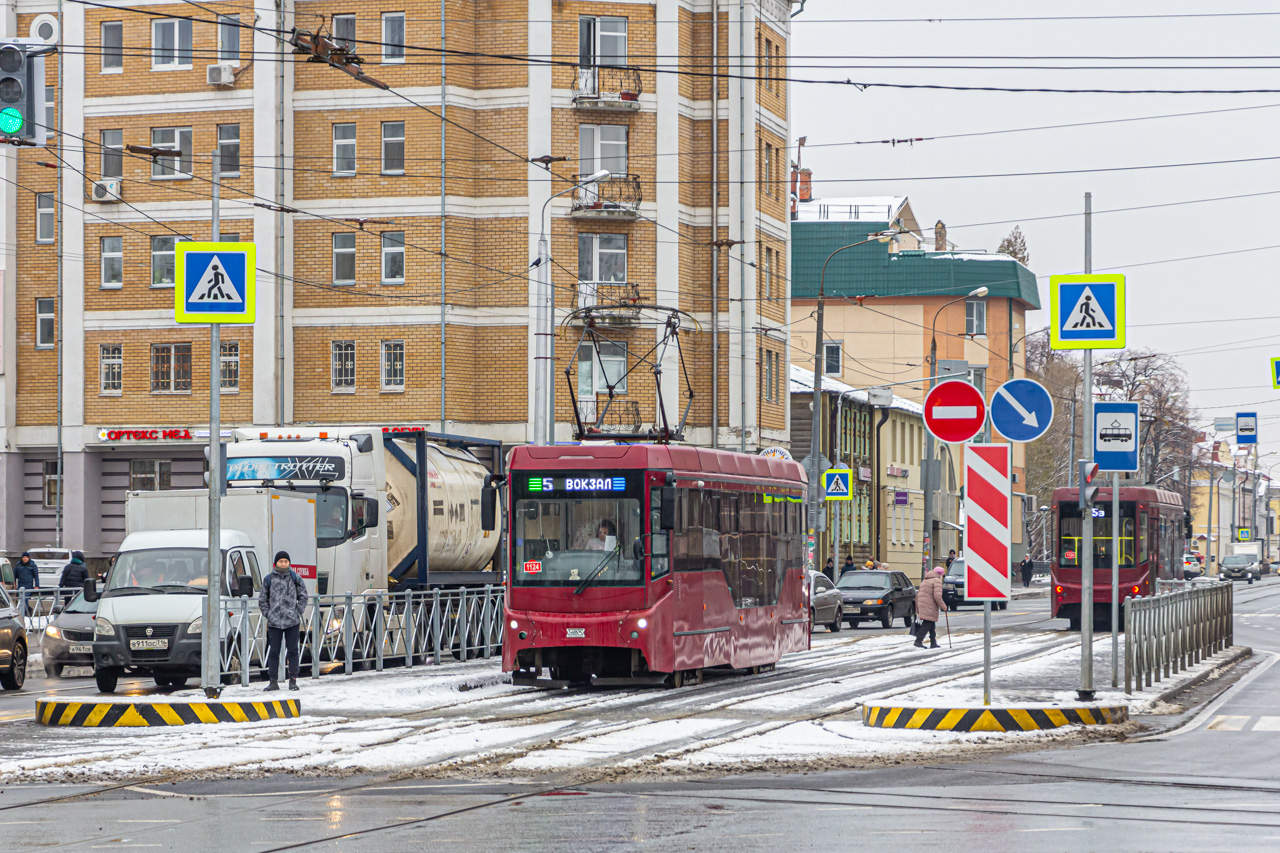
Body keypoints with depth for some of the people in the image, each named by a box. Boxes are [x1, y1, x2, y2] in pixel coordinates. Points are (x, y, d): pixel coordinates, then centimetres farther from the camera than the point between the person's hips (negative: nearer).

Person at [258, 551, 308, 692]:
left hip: (292, 622, 0)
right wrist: (268, 614, 0)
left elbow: (303, 596, 12)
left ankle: (293, 680, 9)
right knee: (274, 651, 1)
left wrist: (298, 612, 2)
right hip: (274, 622, 0)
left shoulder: (295, 578, 4)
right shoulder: (269, 579, 3)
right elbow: (262, 600, 10)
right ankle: (273, 681, 5)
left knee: (292, 650, 3)